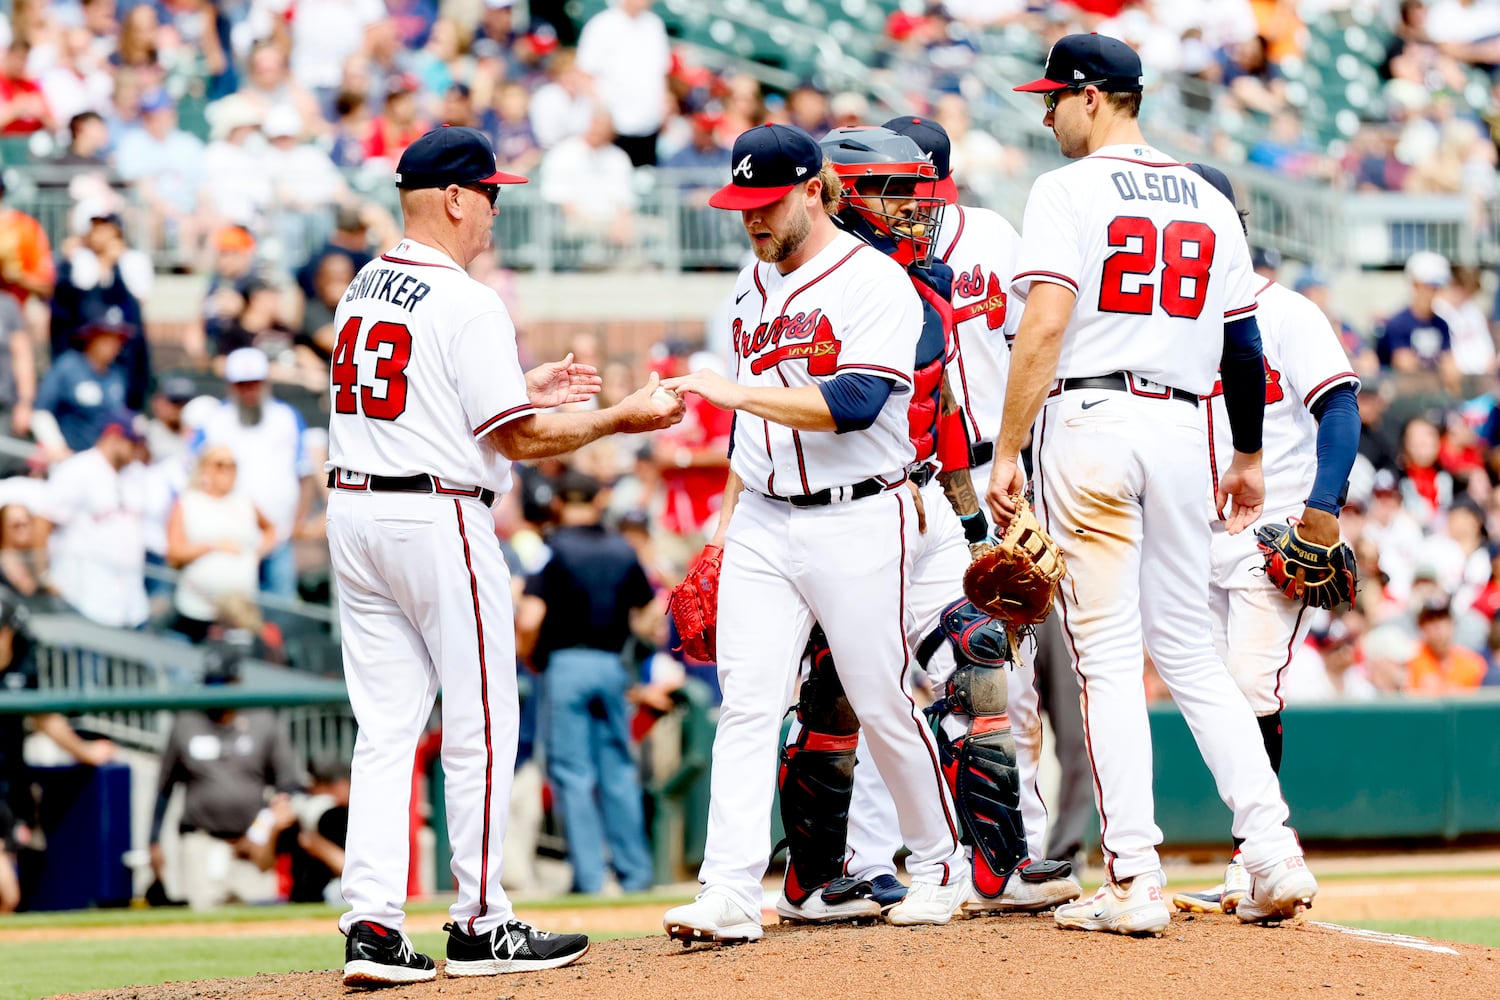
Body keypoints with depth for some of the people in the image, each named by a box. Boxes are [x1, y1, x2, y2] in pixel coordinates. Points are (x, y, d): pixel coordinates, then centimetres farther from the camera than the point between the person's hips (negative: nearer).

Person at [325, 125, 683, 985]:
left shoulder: (363, 291, 12)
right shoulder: (468, 305, -13)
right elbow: (519, 440, -13)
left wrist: (525, 388, 25)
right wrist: (623, 416, -2)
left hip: (355, 514, 8)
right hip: (440, 519, -8)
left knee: (386, 728, 7)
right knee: (479, 727, 2)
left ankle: (372, 925, 0)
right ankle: (481, 927, 6)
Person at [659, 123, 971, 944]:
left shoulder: (876, 283, -10)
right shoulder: (752, 285, 14)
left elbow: (854, 405, -23)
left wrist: (736, 391, -28)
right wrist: (727, 515, 17)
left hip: (857, 522, -6)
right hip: (763, 523, 6)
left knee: (882, 705, 2)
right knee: (745, 702, -6)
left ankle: (939, 862, 21)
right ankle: (730, 891, -13)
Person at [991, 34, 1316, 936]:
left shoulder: (1071, 191, -6)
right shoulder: (1209, 203, 13)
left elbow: (1046, 329, -15)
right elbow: (1244, 345, 14)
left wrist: (1007, 452, -14)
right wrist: (1250, 458, 24)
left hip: (1089, 423, -5)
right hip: (1180, 430, 5)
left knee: (1108, 657, -4)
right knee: (1190, 651, 13)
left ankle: (1135, 884, -8)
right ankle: (1274, 853, 1)